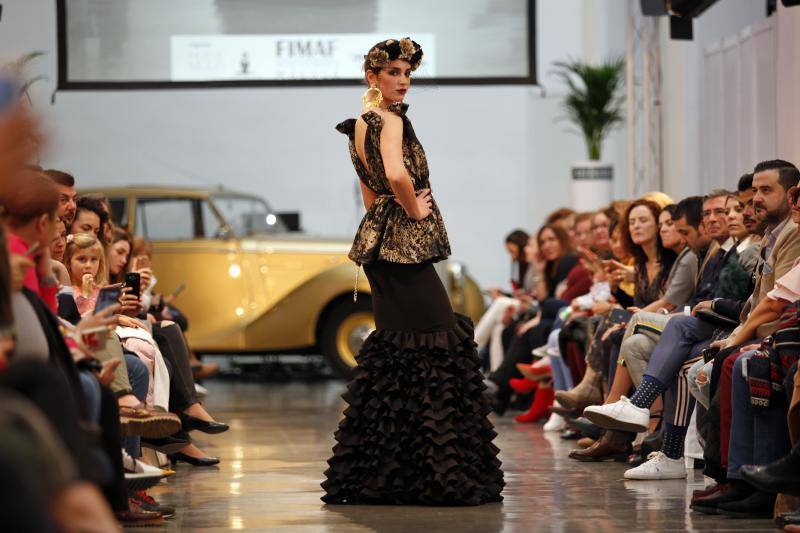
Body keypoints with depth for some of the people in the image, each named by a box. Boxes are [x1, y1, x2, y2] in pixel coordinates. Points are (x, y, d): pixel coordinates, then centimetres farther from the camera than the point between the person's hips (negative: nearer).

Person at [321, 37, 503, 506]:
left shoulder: (360, 125, 17)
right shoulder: (391, 120, -13)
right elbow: (397, 174, -31)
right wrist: (415, 211, -16)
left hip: (378, 237, 10)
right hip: (405, 241, -10)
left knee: (393, 346, 12)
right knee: (436, 343, -10)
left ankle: (376, 469, 14)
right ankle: (437, 469, -13)